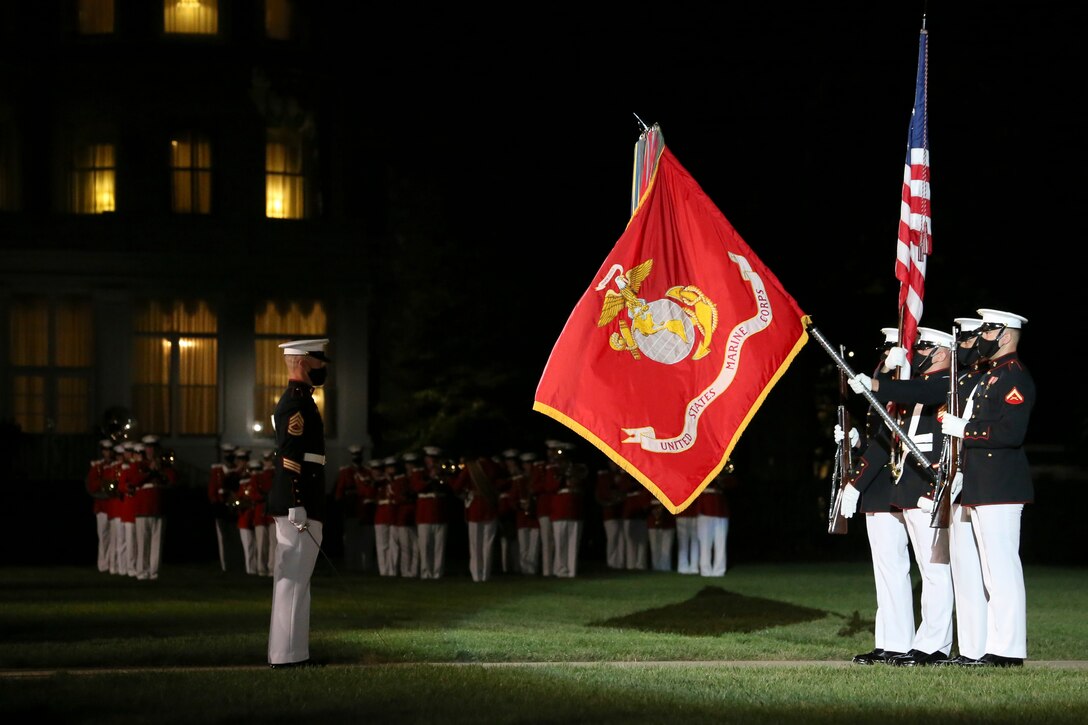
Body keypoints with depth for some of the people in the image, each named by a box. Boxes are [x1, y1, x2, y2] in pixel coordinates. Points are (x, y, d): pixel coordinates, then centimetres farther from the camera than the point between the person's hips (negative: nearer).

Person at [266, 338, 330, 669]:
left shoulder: (296, 400, 19)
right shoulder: (296, 402, -13)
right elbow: (290, 457, -20)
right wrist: (297, 507, -23)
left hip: (298, 506, 11)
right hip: (298, 505, -11)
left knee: (292, 579, 12)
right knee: (294, 577, -8)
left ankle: (290, 652, 16)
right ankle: (287, 655, -7)